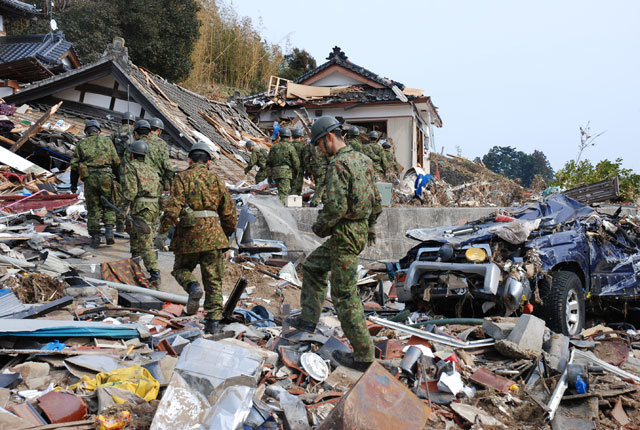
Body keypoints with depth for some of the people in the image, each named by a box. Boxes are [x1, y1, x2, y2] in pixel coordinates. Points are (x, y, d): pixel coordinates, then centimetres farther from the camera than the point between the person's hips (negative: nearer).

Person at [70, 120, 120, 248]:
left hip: (89, 179, 1)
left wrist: (73, 184, 16)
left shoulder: (81, 144, 12)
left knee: (93, 209, 9)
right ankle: (109, 230, -5)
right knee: (109, 206, 14)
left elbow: (74, 165, 9)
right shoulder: (107, 141, 11)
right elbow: (116, 162, 5)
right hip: (106, 177, 0)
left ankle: (95, 237, 7)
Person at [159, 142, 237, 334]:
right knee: (213, 280, 8)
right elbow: (229, 214, 13)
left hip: (188, 235, -2)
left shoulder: (182, 178, 1)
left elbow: (173, 208, -12)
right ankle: (213, 321, 6)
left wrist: (162, 232, -3)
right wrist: (226, 234, 28)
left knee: (181, 269, 21)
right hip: (213, 236, 2)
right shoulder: (217, 180, 11)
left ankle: (193, 287, -10)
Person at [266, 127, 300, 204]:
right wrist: (296, 173, 10)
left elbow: (268, 161, 12)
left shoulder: (274, 146, 12)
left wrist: (270, 174, 17)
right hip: (286, 172, -5)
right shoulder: (290, 147, -3)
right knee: (283, 192, -9)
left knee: (281, 191, 17)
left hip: (275, 172, 6)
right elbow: (296, 162, -6)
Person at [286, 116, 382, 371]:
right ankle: (308, 319, 27)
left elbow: (336, 207, -27)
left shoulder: (338, 164, -19)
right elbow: (375, 200, 17)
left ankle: (363, 355, 8)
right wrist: (370, 227, 28)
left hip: (345, 235, -10)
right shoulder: (362, 160, 10)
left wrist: (320, 226, -9)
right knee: (313, 266, 24)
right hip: (360, 231, 10)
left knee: (344, 295, 0)